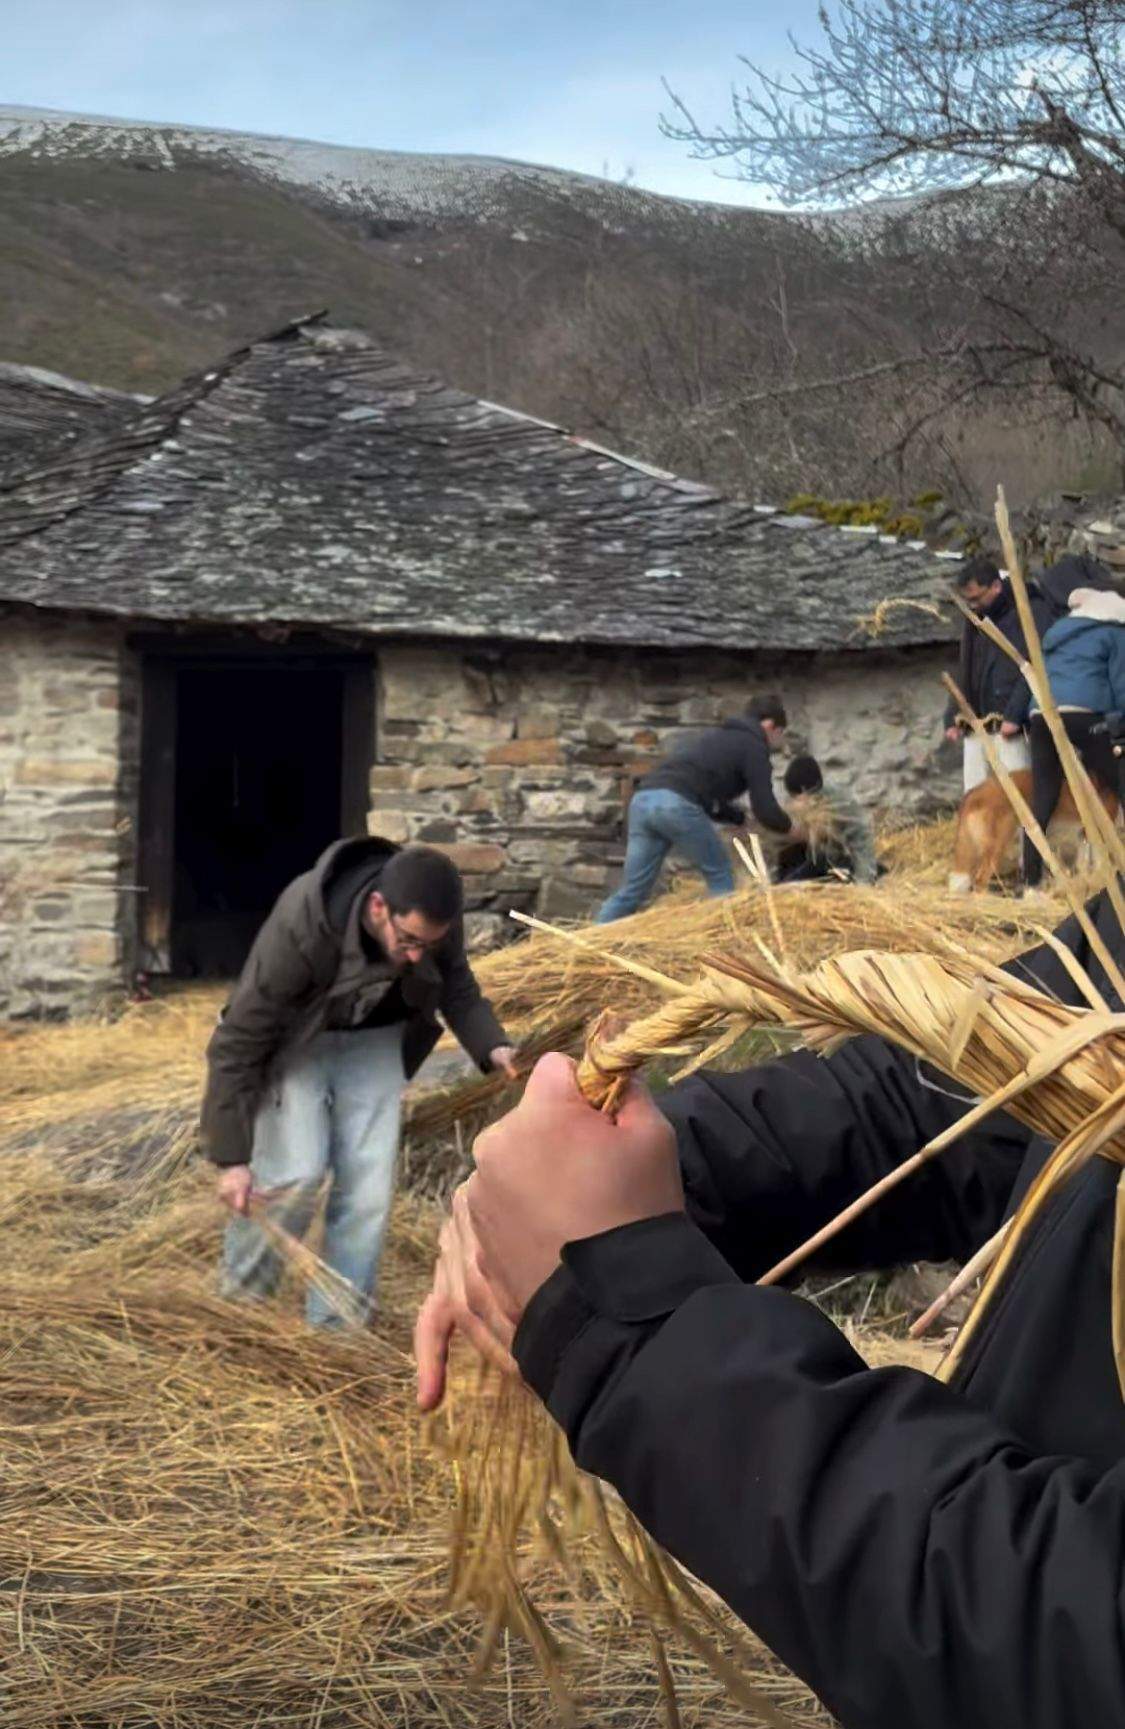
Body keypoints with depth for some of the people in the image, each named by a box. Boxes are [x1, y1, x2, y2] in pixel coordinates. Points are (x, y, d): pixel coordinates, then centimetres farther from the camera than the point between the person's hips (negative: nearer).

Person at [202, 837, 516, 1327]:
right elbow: (235, 1043, -29)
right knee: (297, 1172, -17)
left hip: (374, 1039, 4)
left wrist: (492, 1046, -21)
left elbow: (456, 986, -1)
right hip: (293, 1041, -4)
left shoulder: (434, 919, -25)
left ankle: (336, 1327, 7)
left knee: (368, 1186, -6)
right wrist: (231, 1157, -28)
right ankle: (241, 1301, 8)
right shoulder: (300, 927, -38)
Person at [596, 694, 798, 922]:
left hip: (643, 798, 8)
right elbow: (765, 809, 4)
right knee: (720, 877, 11)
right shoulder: (753, 745, 9)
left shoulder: (719, 736, 35)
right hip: (677, 804, -8)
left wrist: (742, 818, 44)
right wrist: (789, 827, 22)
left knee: (632, 890, 9)